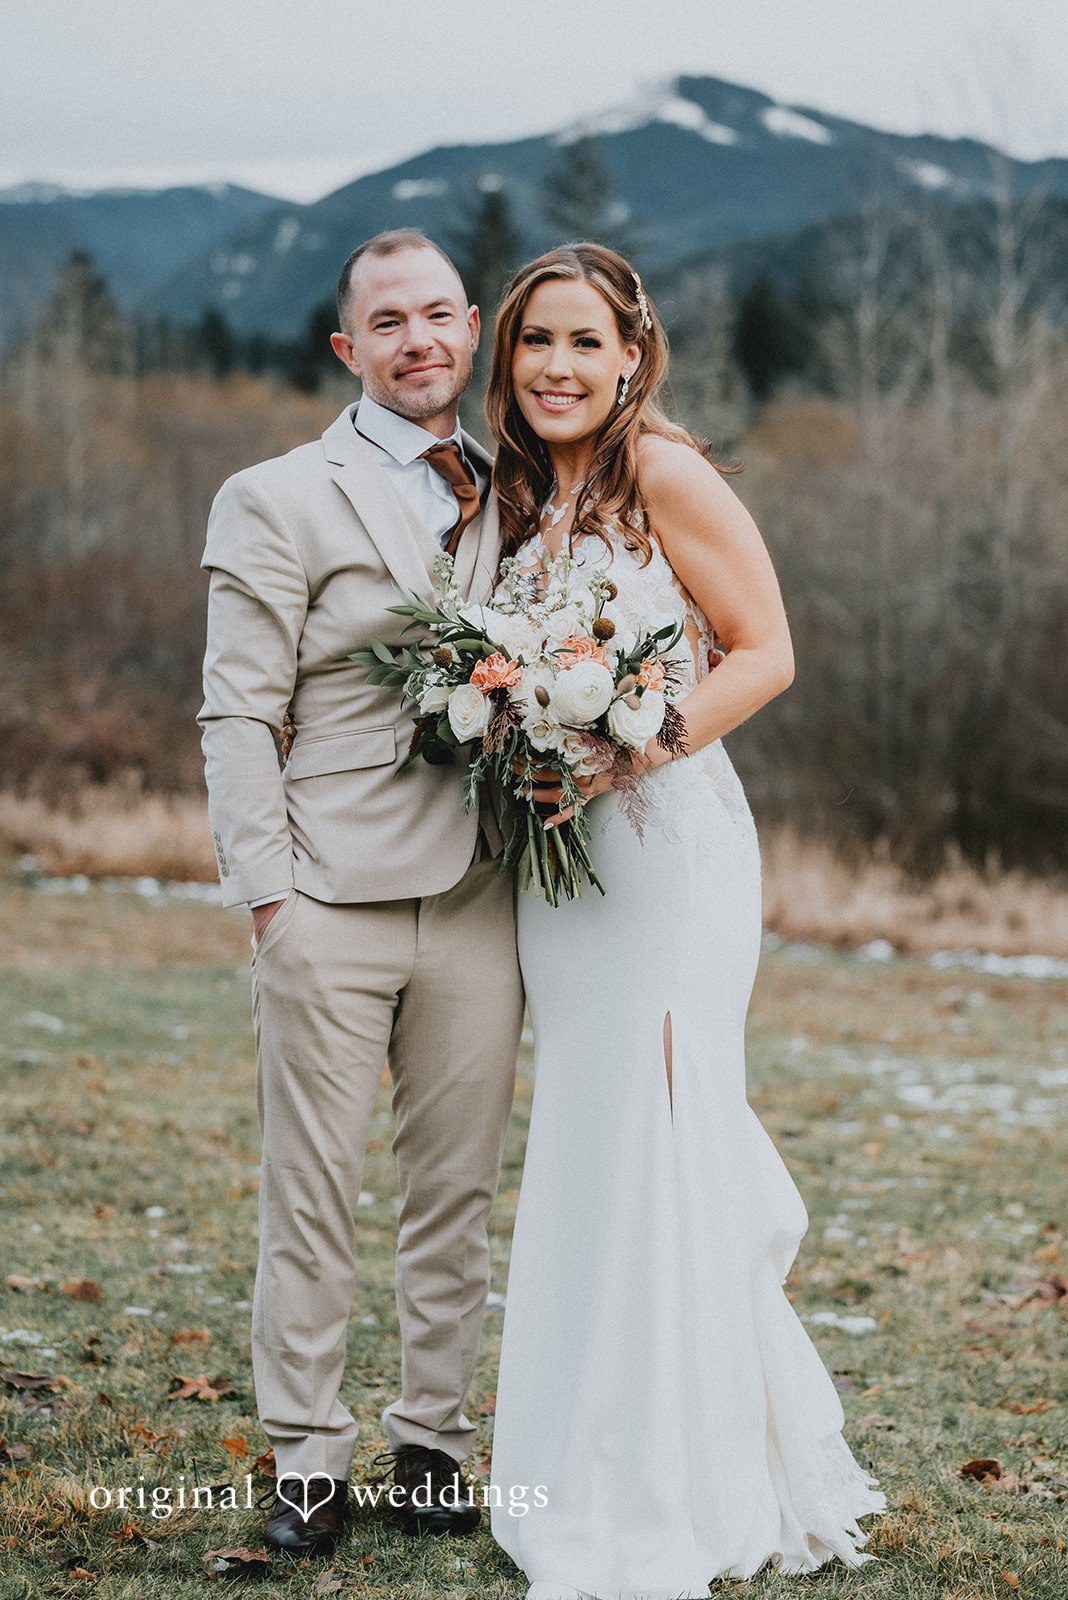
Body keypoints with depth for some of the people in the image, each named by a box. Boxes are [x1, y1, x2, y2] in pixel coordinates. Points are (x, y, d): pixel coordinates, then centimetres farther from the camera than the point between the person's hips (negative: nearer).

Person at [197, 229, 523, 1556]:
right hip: (333, 900, -4)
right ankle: (305, 1459, 10)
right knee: (312, 1195, 0)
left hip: (478, 898, 4)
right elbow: (237, 718, -2)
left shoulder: (514, 498, 15)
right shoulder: (277, 501, 1)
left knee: (456, 1189, 8)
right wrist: (266, 893, -10)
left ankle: (430, 1440, 20)